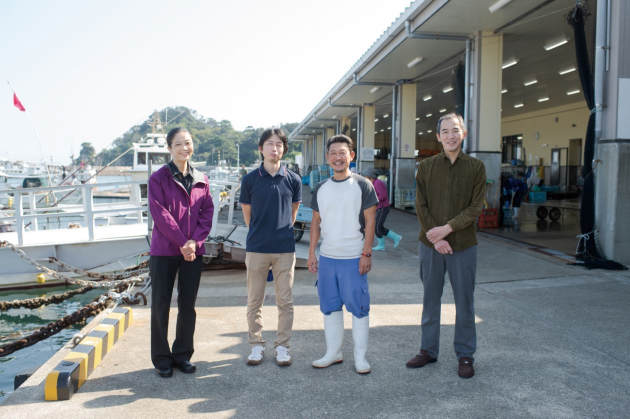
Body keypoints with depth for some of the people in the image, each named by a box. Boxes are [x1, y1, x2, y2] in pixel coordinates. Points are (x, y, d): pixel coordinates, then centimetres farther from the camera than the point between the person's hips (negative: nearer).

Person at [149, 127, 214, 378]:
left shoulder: (201, 180, 8)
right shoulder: (158, 178, -3)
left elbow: (207, 212, 3)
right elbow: (160, 214, -10)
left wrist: (194, 241, -11)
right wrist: (182, 242, -14)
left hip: (194, 252, 3)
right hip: (164, 251, -3)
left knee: (188, 305, 9)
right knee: (161, 305, 5)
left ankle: (183, 354, 24)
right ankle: (162, 358, 19)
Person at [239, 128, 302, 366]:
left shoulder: (293, 180, 1)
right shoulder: (250, 179, -1)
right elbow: (247, 213, 9)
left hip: (285, 249, 0)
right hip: (256, 248, 0)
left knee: (285, 301, 6)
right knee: (254, 301, 9)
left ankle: (282, 346, 20)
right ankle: (256, 345, 24)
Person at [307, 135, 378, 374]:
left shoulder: (362, 185, -4)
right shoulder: (321, 189, 9)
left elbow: (370, 221, -5)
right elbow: (316, 222, 13)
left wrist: (366, 253, -10)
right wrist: (311, 252, 8)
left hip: (353, 258, -4)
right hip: (327, 257, 5)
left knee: (358, 307, 2)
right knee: (330, 307, 12)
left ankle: (360, 357, 16)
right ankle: (333, 353, 26)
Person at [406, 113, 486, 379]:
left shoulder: (476, 168, 1)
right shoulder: (426, 167, 4)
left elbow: (475, 207, -5)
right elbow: (421, 206, -1)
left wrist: (447, 228, -17)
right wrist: (435, 237, -12)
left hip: (463, 245, -1)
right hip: (430, 244, 1)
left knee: (464, 302, 7)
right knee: (430, 300, 12)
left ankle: (465, 355, 22)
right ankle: (428, 350, 26)